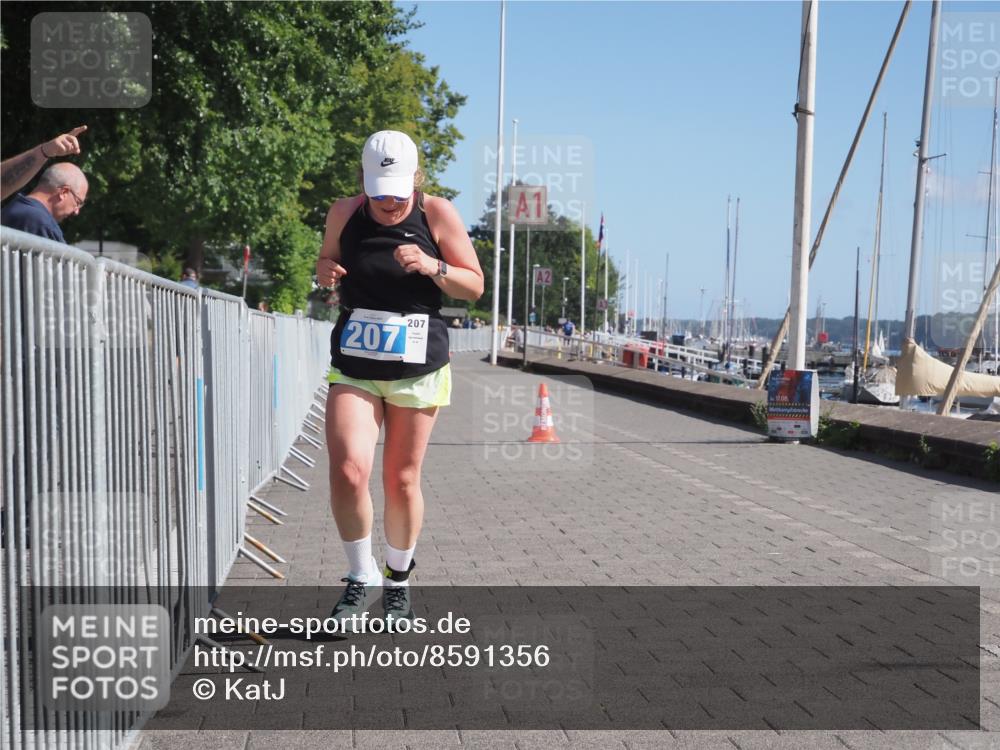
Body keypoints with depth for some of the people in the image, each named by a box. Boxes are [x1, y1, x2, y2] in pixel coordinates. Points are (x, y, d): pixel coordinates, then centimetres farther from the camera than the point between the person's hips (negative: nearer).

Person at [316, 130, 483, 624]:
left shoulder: (438, 214, -4)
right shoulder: (344, 213, 2)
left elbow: (475, 286, 0)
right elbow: (325, 260, 19)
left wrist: (432, 267, -19)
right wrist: (326, 272, -5)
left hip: (417, 369, -1)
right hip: (352, 367, 1)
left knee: (401, 481, 5)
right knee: (347, 472, -15)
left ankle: (397, 581, 28)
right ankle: (361, 577, 7)